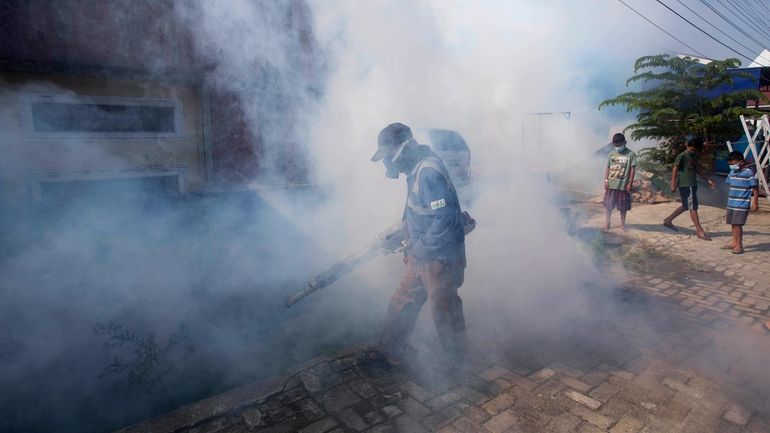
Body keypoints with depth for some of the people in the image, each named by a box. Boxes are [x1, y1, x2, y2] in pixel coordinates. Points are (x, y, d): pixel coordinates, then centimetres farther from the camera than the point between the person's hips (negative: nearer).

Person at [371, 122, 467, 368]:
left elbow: (445, 218, -28)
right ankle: (389, 352, 34)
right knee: (401, 303, 17)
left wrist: (420, 247, -20)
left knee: (444, 312, 8)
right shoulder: (416, 170, 8)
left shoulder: (429, 173, -24)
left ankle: (456, 364, 31)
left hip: (440, 258, -9)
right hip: (421, 256, 9)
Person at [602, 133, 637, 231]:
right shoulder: (612, 153, 5)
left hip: (623, 185, -2)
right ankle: (607, 223, 18)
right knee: (608, 205, 7)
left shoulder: (631, 154, -5)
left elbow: (633, 169, -5)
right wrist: (606, 180, 0)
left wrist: (630, 183, -9)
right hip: (611, 184, 3)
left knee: (623, 207, 7)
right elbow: (607, 168, 8)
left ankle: (622, 224, 22)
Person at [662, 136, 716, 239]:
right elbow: (675, 170, -13)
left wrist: (708, 180, 20)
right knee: (693, 207, -7)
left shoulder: (694, 156, 13)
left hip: (692, 184, 9)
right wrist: (673, 184, -17)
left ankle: (668, 220, 26)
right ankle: (700, 231, -5)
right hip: (685, 185, -9)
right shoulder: (682, 156, -11)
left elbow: (697, 170, 22)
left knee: (686, 206, 15)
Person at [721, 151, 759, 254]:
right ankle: (734, 243, 25)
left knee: (737, 224, -8)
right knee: (733, 224, 14)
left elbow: (755, 188, -10)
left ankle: (739, 246, 1)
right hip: (731, 204, 7)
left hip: (742, 204, -7)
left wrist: (755, 202, -13)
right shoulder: (732, 172, 9)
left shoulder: (748, 173, -11)